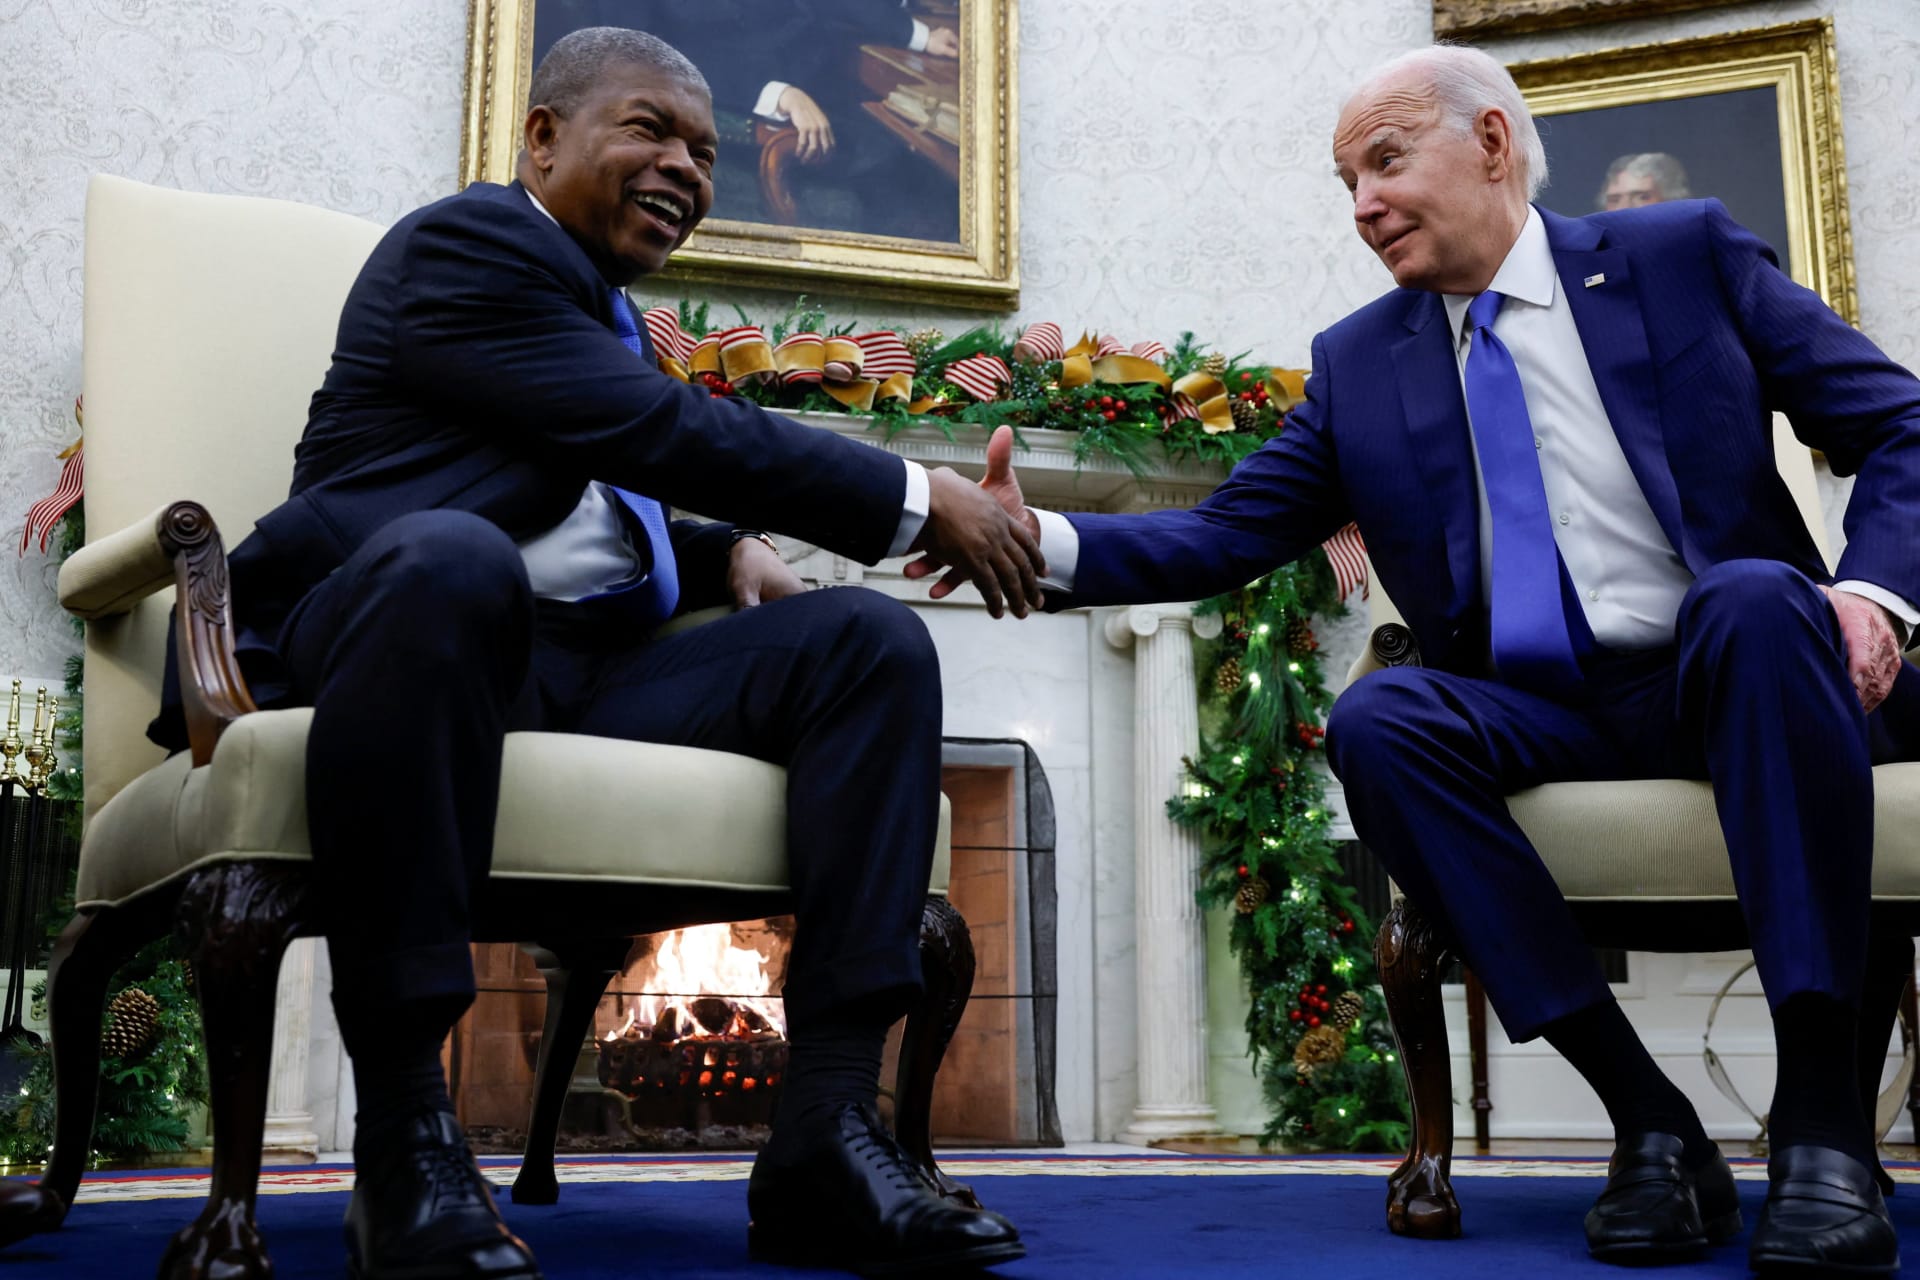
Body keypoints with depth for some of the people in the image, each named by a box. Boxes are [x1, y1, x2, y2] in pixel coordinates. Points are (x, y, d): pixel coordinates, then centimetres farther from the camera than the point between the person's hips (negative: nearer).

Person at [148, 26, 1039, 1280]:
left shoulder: (607, 312, 26)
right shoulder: (464, 242, -2)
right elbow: (672, 435, -13)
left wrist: (731, 555, 12)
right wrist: (918, 502, -9)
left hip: (585, 663, 8)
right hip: (392, 619, -8)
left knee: (870, 640, -10)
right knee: (451, 556, -41)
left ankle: (828, 1131, -21)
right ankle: (403, 1129, -33)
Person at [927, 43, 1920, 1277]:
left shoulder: (1684, 253, 6)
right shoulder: (1358, 362, 12)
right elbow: (1225, 535, 6)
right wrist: (1047, 540, -11)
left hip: (1731, 668, -2)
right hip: (1539, 710, 2)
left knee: (1753, 597, -34)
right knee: (1377, 718, -27)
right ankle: (1650, 1120, -23)